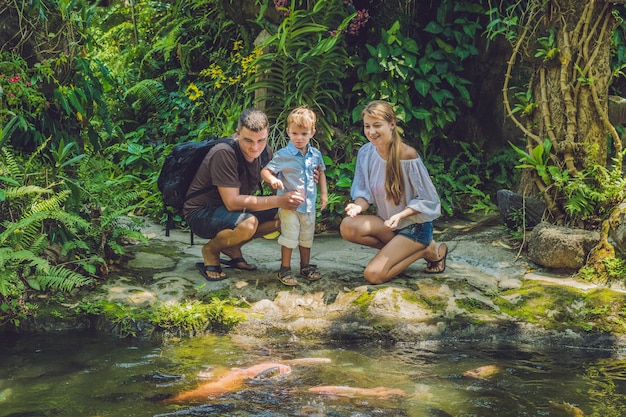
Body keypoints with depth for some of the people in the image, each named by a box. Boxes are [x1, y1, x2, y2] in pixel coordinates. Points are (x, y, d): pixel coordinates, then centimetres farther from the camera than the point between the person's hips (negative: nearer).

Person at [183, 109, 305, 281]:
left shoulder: (264, 153, -4)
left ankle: (231, 247, 5)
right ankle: (210, 250, -6)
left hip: (232, 210, 8)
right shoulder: (224, 153, -28)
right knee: (247, 223, -36)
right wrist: (278, 201, -35)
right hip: (201, 213, -8)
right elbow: (232, 202, -31)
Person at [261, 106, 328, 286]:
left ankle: (306, 266, 31)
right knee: (289, 237, -2)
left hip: (309, 204, 5)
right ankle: (285, 269, 9)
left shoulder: (315, 154, 3)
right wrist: (273, 180, -31)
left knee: (307, 237, 16)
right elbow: (265, 171, -11)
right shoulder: (283, 155, -12)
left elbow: (321, 173, 17)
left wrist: (324, 193, 12)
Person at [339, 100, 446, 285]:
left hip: (414, 225, -5)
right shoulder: (365, 153, -5)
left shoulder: (407, 155, -21)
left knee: (373, 274, -18)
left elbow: (427, 200, -15)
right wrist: (359, 206, -21)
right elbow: (364, 192, 2)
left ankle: (427, 250, 5)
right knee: (347, 227, -24)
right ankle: (398, 248, -2)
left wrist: (400, 215, -30)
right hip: (387, 221, 5)